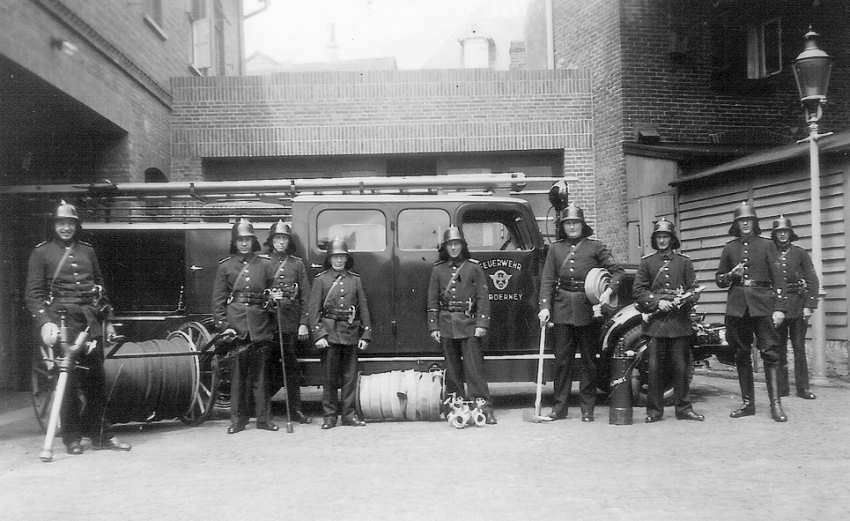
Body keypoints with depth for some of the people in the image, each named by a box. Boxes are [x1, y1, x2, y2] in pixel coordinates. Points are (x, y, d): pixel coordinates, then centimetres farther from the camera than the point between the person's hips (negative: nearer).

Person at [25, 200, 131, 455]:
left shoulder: (87, 251, 16)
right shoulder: (42, 252, 4)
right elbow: (33, 294, -1)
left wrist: (106, 319, 19)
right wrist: (44, 322, -14)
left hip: (90, 319, 4)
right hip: (62, 319, -4)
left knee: (96, 378, 5)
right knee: (69, 379, -6)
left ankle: (100, 435, 14)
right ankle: (72, 438, 7)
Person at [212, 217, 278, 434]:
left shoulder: (265, 264, 8)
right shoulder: (225, 266, 7)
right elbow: (218, 299, 4)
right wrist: (223, 326, -4)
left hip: (261, 326, 0)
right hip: (236, 326, 0)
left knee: (261, 375, 5)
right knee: (237, 375, 3)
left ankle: (264, 418, 14)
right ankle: (238, 419, 12)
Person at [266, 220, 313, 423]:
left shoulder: (297, 264, 9)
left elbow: (305, 295, 6)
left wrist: (304, 323, 0)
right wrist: (268, 296, -14)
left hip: (290, 322, 1)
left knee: (291, 365, 5)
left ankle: (295, 409, 13)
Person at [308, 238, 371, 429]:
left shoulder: (355, 280, 8)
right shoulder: (321, 280, 1)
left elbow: (363, 308, 8)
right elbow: (314, 310, -3)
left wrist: (365, 335, 2)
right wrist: (318, 335, -11)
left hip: (351, 334, 2)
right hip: (330, 333, -2)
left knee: (350, 377, 6)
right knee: (330, 377, 3)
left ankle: (349, 414, 16)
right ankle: (330, 415, 13)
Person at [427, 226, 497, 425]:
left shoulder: (473, 268, 3)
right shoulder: (438, 270, 9)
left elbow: (483, 298, 0)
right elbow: (432, 300, 9)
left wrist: (481, 324, -8)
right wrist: (433, 327, 3)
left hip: (468, 323, -2)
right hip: (446, 324, 3)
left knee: (474, 366, -7)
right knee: (452, 368, 7)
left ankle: (484, 407, -7)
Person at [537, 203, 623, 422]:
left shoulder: (596, 247, 4)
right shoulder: (555, 248, 10)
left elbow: (617, 271, 3)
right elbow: (547, 279, 6)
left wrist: (608, 291, -15)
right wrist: (544, 307, -4)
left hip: (588, 307, -1)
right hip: (562, 308, 2)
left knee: (589, 359, 5)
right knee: (562, 359, 4)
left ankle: (588, 409, 13)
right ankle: (559, 407, 11)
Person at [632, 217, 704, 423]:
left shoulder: (684, 262, 10)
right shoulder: (647, 262, 8)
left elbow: (694, 290, 8)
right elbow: (638, 290, 4)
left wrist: (684, 300, -13)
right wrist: (657, 302, -10)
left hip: (680, 321, 1)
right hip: (656, 321, -1)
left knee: (681, 366, 4)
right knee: (654, 367, 0)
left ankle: (683, 408, 16)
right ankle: (654, 410, 9)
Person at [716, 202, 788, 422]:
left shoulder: (766, 245, 6)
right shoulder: (729, 248, 12)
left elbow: (778, 278, 1)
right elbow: (719, 279, 16)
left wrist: (779, 308, -8)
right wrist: (731, 275, -7)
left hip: (762, 305, -3)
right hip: (737, 307, 3)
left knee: (770, 352, -8)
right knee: (741, 355, 6)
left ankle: (775, 404, -6)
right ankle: (747, 402, 14)